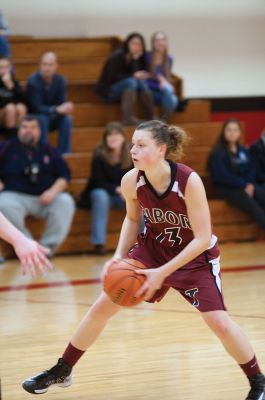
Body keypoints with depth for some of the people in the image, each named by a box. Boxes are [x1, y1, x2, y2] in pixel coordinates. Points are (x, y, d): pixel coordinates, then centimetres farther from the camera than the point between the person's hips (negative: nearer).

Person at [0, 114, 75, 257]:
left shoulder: (48, 151, 17)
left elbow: (64, 174, 11)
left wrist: (53, 191, -7)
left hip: (45, 198, 2)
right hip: (15, 196, -2)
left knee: (66, 202, -26)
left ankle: (48, 246, -21)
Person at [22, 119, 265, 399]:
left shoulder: (189, 181, -31)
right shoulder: (131, 181, -18)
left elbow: (202, 239, -26)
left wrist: (162, 273, -29)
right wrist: (120, 256, -11)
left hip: (195, 256, -4)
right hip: (152, 249, 4)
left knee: (218, 322, -16)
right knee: (102, 307, 3)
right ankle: (61, 372, 21)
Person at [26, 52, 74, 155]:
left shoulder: (60, 80, -9)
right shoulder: (33, 81, -21)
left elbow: (61, 104, -11)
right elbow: (36, 108, -25)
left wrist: (65, 109, -36)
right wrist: (57, 110, -39)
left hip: (53, 117, 4)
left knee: (67, 118, -25)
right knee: (42, 119, -36)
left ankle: (64, 154, -21)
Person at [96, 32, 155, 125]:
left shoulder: (138, 58, 5)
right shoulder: (117, 56, -14)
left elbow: (136, 74, -9)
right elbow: (112, 77, -22)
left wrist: (136, 59, -17)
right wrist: (133, 76, -25)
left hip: (123, 90, 6)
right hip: (107, 90, -6)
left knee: (142, 82, -19)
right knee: (131, 82, -31)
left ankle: (151, 118, -25)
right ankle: (128, 118, -43)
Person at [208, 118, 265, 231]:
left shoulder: (243, 151, 16)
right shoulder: (218, 154, -4)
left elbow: (252, 169, 9)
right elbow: (224, 176, -13)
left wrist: (250, 184, -12)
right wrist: (244, 185, -17)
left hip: (246, 185, 5)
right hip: (226, 188, -5)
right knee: (249, 201, -34)